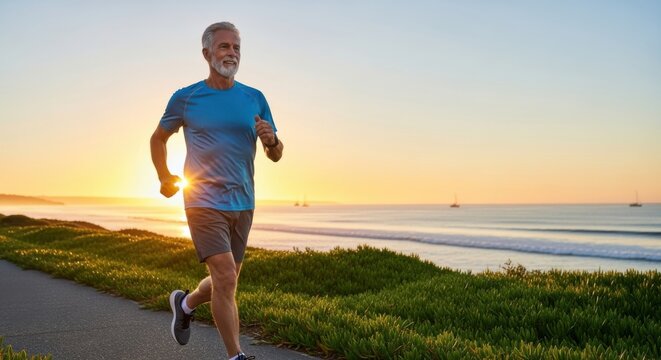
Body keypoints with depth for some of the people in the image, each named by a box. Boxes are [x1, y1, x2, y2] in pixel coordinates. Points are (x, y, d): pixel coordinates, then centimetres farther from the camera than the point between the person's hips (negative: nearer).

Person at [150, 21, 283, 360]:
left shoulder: (255, 99, 5)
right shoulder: (185, 98, -2)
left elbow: (276, 155, 6)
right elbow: (158, 138, 15)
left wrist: (271, 141, -15)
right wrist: (165, 179, 10)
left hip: (242, 204, 4)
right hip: (204, 201, -4)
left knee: (225, 281, 15)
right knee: (226, 279, -14)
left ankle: (185, 303, 45)